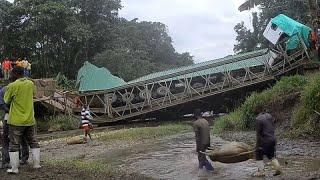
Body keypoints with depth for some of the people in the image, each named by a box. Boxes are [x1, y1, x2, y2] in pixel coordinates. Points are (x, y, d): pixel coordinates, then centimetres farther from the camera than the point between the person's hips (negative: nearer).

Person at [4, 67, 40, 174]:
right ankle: (37, 164, 20)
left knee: (14, 145, 6)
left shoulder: (12, 86, -14)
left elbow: (6, 100, -3)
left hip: (16, 121, -4)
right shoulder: (31, 84, 0)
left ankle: (14, 168, 8)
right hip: (30, 120, 4)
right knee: (33, 142, 16)